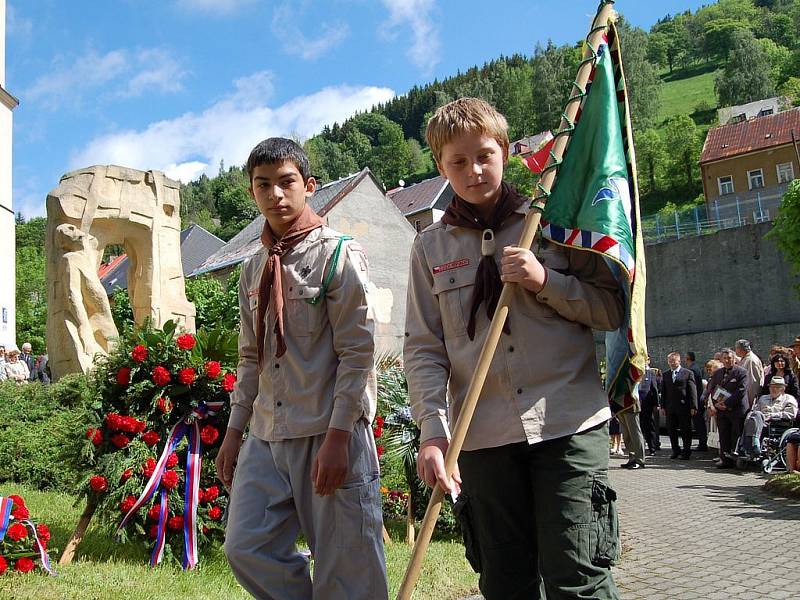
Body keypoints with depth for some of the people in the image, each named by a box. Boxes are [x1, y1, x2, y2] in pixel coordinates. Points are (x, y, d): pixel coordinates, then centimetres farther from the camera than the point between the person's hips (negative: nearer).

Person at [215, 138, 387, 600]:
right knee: (247, 549, 4)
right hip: (267, 437, 7)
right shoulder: (253, 269, 14)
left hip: (331, 436, -6)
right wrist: (235, 431, 16)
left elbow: (358, 352, -11)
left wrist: (338, 436, -17)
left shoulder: (339, 254, -6)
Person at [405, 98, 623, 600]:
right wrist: (433, 430, -10)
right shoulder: (431, 247, 10)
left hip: (569, 424, -2)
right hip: (483, 436, 2)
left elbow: (613, 308, 5)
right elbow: (423, 348, 3)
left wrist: (546, 281, -11)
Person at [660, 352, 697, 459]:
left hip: (684, 407, -4)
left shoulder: (688, 373, 1)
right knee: (671, 430, 7)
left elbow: (692, 391, -3)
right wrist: (663, 406, 6)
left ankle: (686, 452, 13)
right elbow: (663, 392, 14)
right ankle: (676, 451, 20)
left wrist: (693, 407, -8)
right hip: (670, 408, 4)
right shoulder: (665, 375, 13)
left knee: (685, 430, 2)